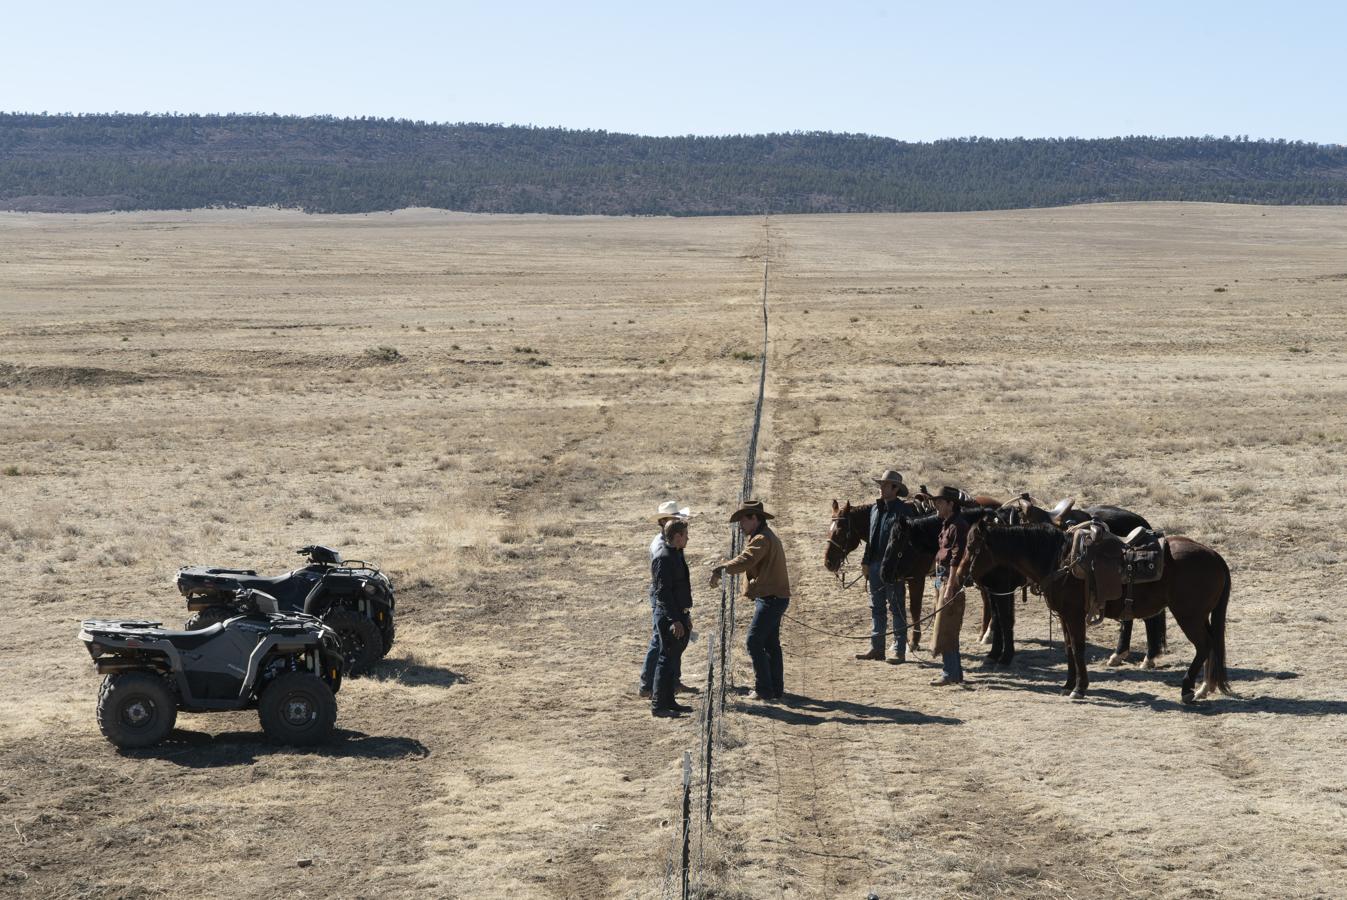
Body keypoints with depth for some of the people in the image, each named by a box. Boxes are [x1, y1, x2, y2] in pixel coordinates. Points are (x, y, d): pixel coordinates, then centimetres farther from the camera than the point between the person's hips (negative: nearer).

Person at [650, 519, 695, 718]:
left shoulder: (676, 555, 15)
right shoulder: (664, 557, -17)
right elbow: (663, 592, -21)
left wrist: (686, 616, 24)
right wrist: (674, 620, -23)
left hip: (678, 614, 10)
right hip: (668, 617, -10)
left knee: (674, 659, 15)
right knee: (667, 659, -7)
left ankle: (668, 701, 23)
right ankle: (658, 705, -2)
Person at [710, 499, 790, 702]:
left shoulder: (762, 539, -18)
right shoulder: (765, 536, 18)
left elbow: (744, 562, -29)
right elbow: (746, 560, 18)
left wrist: (720, 568, -21)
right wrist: (722, 567, 8)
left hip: (770, 599, -11)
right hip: (774, 598, 11)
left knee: (754, 642, -8)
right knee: (771, 644, 14)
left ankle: (764, 690, -5)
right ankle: (776, 689, 19)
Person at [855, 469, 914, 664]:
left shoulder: (905, 510, -10)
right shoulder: (875, 508, 11)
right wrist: (866, 562, 11)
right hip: (875, 565, 7)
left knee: (897, 608, 0)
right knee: (876, 608, 12)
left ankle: (899, 651, 4)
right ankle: (876, 648, 20)